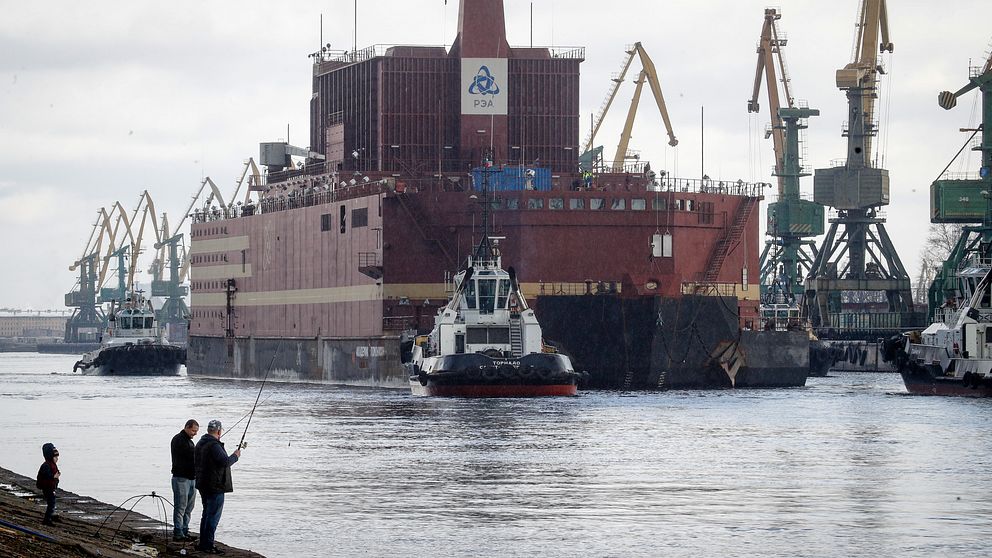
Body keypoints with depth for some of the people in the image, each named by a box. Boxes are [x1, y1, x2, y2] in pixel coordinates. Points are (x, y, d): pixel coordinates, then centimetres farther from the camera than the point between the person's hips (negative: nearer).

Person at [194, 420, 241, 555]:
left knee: (207, 514, 17)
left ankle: (203, 543, 22)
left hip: (203, 486, 10)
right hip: (215, 486, -10)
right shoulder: (214, 445, -19)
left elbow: (196, 462, 22)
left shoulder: (200, 443, 12)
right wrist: (235, 456, -8)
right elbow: (225, 462, -26)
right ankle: (208, 545, -6)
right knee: (213, 516, -5)